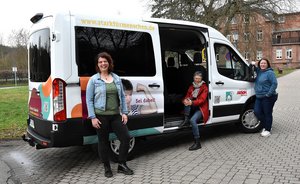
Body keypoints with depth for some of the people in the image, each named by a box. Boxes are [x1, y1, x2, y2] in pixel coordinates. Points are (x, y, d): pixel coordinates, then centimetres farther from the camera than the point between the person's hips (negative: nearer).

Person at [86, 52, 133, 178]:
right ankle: (107, 167, 26)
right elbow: (89, 100, -4)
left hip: (116, 115, 4)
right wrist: (93, 117, -10)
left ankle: (122, 165, 20)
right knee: (103, 142, 8)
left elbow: (122, 96, 11)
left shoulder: (116, 78, 8)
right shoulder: (93, 80, -3)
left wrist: (124, 112, 5)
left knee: (125, 137, 2)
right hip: (101, 116, -4)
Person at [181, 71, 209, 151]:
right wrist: (185, 101, -19)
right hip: (192, 108, 6)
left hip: (201, 108, -6)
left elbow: (202, 100, -17)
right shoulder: (191, 87, 14)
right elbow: (186, 97, 8)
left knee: (193, 120, -31)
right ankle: (186, 119, -26)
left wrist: (192, 102, -33)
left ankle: (197, 143, -28)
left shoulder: (204, 87, -3)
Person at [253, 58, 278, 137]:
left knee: (267, 113, 2)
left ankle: (267, 130, 16)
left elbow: (274, 84, -16)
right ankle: (265, 125, 26)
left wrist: (269, 94, -18)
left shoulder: (270, 73, -11)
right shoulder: (258, 71, 10)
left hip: (268, 97, -7)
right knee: (257, 112, 4)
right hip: (259, 97, 7)